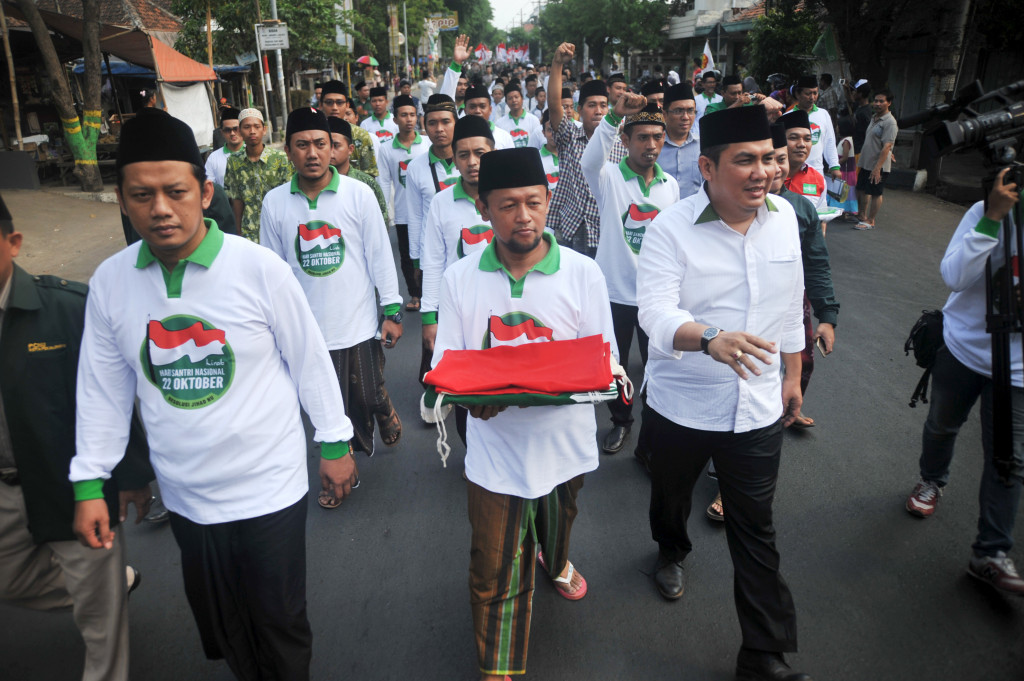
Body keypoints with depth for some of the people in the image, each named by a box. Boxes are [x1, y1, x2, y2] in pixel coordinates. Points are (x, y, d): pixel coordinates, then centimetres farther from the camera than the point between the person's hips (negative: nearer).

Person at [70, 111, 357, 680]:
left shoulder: (258, 267, -16)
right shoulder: (110, 282, -5)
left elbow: (310, 359, -8)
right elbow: (102, 387, 4)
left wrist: (335, 443, -2)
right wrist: (89, 483, 6)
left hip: (269, 487, -3)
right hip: (186, 494, 4)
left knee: (279, 622, 14)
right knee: (221, 625, 23)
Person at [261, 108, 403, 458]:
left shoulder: (359, 193, -6)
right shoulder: (275, 202, -1)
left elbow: (380, 255, -2)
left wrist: (392, 312, -3)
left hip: (359, 324, -2)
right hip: (306, 330, 2)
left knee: (370, 398, 10)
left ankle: (387, 415, 44)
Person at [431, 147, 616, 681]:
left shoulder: (582, 273, -9)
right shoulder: (459, 279, -8)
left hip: (563, 441, 2)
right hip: (495, 445, -1)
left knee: (557, 525, 29)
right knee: (494, 575, 7)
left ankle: (555, 563, 66)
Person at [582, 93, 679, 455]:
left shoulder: (670, 185, 4)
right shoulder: (609, 177, -9)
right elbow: (589, 160, -34)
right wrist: (614, 116, -47)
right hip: (615, 290, -2)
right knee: (614, 364, 13)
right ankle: (621, 421, 37)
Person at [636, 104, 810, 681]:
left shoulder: (784, 216, -1)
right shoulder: (672, 228, -16)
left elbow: (791, 305, 10)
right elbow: (655, 312, -28)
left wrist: (793, 375, 15)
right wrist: (711, 340, -47)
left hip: (758, 406, 2)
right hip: (681, 402, -2)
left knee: (756, 531, 8)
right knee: (672, 495, 24)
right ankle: (672, 552, 58)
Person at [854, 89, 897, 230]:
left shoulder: (890, 122, -15)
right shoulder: (874, 118, 12)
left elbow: (886, 147, -21)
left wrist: (877, 167, -26)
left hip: (879, 166, -8)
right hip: (866, 163, 9)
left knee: (875, 193, 2)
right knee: (862, 190, 15)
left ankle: (870, 221, 11)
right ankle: (862, 216, 30)